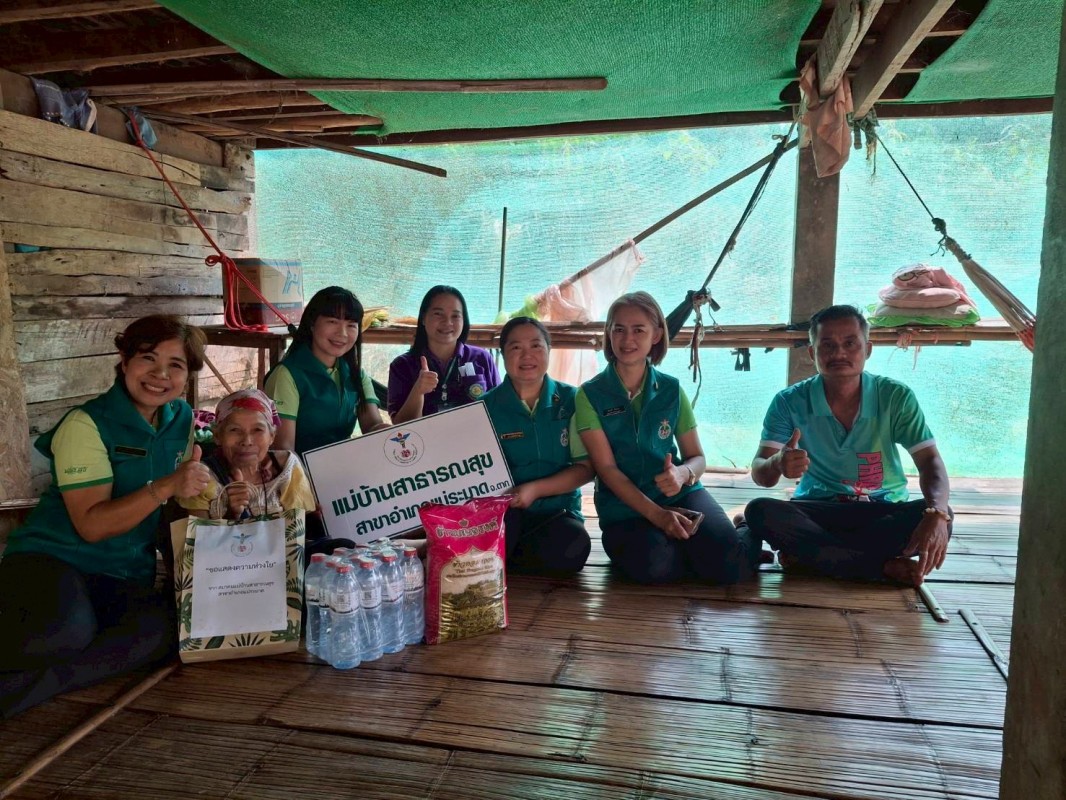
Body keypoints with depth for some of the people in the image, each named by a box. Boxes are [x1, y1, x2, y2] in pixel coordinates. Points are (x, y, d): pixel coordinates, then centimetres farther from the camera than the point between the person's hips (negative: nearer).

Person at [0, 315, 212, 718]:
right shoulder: (86, 424, -11)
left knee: (168, 627, -28)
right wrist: (166, 487, -29)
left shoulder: (183, 420, 6)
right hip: (51, 558, -5)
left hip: (126, 578, 5)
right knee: (69, 633, -38)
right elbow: (92, 525, -19)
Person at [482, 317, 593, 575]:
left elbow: (586, 467, 0)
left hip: (557, 511, 2)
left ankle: (498, 558, -6)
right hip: (502, 512, -1)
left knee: (571, 549, -32)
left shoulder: (571, 400, 3)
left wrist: (535, 489, -15)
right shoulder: (486, 406, 3)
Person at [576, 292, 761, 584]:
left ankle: (750, 536, 11)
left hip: (679, 494, 2)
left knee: (727, 565, -24)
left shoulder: (671, 390, 6)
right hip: (625, 505, -1)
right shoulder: (590, 395, -2)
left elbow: (697, 457, 9)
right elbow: (607, 468, -8)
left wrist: (682, 474, -17)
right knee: (656, 566, -33)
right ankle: (695, 545, 0)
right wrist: (656, 514, -19)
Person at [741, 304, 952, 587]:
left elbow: (930, 461, -13)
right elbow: (759, 473, -14)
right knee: (759, 511, -29)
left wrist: (937, 514, -36)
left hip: (885, 511, 1)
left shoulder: (896, 397, -8)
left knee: (941, 517, -29)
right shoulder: (790, 402, -9)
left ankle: (809, 552, -23)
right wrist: (777, 465, -41)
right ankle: (886, 566, -27)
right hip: (818, 510, 0)